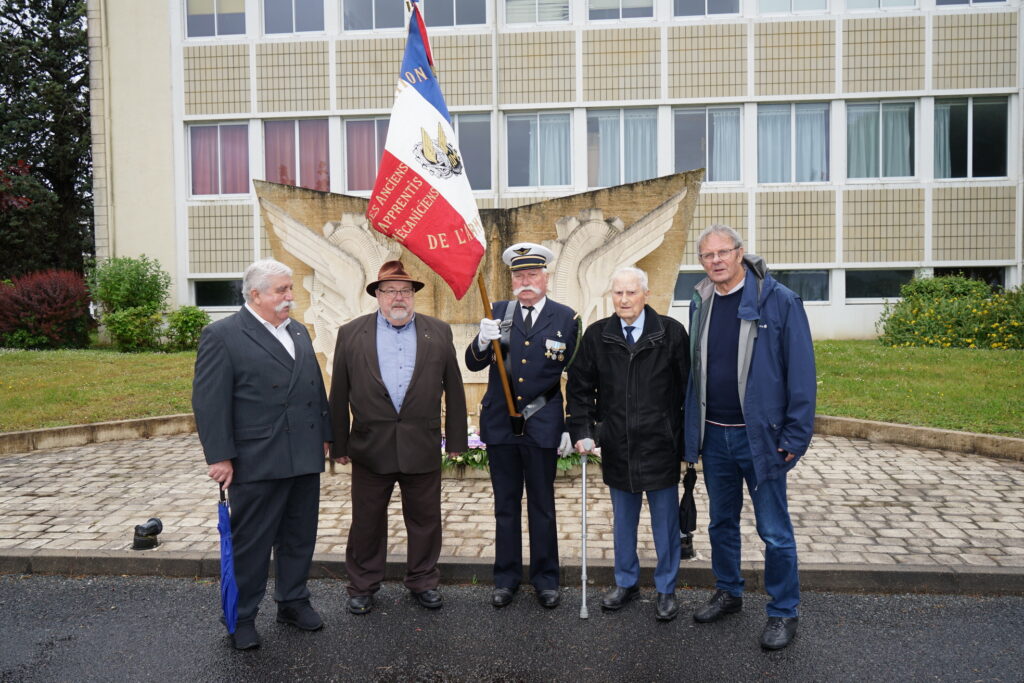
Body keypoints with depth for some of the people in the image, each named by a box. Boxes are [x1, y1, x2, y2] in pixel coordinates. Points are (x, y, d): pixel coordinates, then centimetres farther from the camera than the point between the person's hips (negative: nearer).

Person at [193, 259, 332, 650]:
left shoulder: (298, 332, 13)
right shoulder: (223, 336, -8)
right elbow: (209, 400, -12)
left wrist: (324, 435, 14)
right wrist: (220, 456, -14)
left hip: (305, 459, 7)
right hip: (257, 462, -6)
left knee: (299, 537, 16)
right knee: (251, 542, 6)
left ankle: (293, 601, 32)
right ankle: (242, 617, 22)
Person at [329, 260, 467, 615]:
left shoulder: (439, 332, 4)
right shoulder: (351, 334, 2)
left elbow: (454, 389, 5)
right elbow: (339, 395, 3)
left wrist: (456, 439, 4)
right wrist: (338, 444, 2)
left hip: (422, 448, 1)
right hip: (370, 447, 0)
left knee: (425, 520, 12)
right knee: (366, 521, 12)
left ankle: (423, 581, 30)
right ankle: (362, 586, 29)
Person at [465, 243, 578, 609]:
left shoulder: (566, 318, -1)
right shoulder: (498, 312, 3)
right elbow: (473, 364, -1)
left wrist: (571, 426, 2)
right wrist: (483, 341, -23)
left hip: (542, 425, -1)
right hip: (500, 424, 2)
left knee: (542, 506, 10)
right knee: (506, 506, 12)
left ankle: (546, 579, 25)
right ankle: (506, 578, 27)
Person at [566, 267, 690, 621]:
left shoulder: (671, 333, -6)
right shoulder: (597, 335, 0)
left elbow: (689, 389, -3)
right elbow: (579, 388, 7)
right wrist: (582, 431, -3)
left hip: (661, 446, -2)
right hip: (617, 448, 2)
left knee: (665, 522, 11)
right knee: (623, 520, 17)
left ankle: (666, 589, 29)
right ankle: (626, 582, 36)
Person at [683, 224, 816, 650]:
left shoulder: (779, 302, -10)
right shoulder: (700, 304, 6)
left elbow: (801, 372, -10)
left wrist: (794, 436, -13)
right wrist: (692, 429, 8)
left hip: (759, 436, -5)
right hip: (713, 435, 5)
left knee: (774, 531, 6)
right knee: (721, 522, 19)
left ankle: (783, 612, 24)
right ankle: (728, 593, 38)